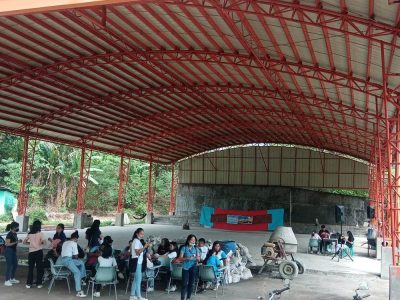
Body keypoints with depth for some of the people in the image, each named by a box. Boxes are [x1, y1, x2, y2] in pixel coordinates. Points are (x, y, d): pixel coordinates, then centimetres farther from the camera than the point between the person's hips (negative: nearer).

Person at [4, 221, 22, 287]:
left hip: (13, 251, 9)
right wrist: (15, 242, -26)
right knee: (9, 266, -5)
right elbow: (7, 244, -20)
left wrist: (18, 241, 3)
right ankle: (7, 281, 1)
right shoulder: (9, 234, -17)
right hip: (9, 251, -9)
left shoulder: (15, 234, 10)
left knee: (15, 265, 14)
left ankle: (12, 279, 26)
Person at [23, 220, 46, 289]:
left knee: (30, 268, 10)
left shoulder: (29, 234, 5)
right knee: (39, 268, 4)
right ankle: (38, 283, 7)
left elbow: (24, 242, 11)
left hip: (31, 252, 3)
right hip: (39, 252, -3)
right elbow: (43, 242, -19)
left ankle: (28, 283, 12)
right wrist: (41, 242, 3)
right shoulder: (40, 233, -7)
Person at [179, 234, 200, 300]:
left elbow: (199, 260, 5)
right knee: (184, 283, -6)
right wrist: (187, 258, -21)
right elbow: (180, 257, -6)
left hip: (193, 268, 3)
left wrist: (197, 258, -19)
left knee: (191, 283, 7)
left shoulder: (196, 249, 6)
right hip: (185, 267, -3)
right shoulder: (184, 248, -2)